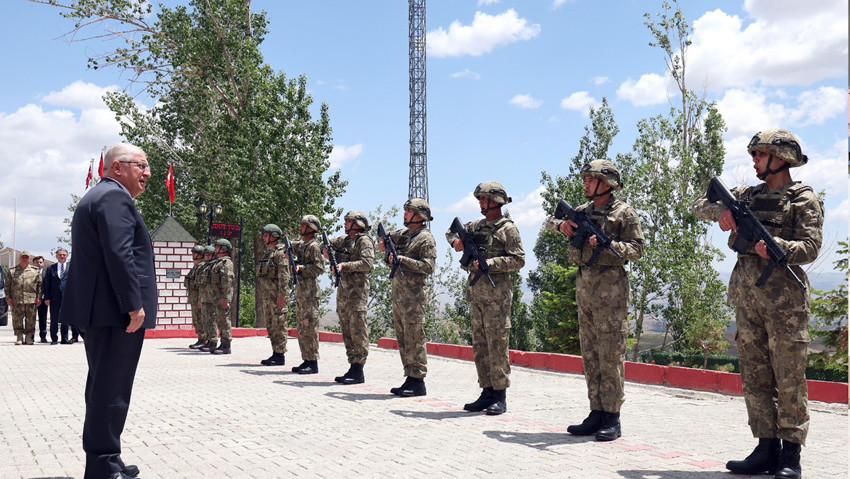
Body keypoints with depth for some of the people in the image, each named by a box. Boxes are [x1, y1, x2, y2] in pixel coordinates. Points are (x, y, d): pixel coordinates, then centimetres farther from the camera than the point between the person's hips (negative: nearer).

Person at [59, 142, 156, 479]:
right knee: (112, 391, -6)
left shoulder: (94, 197, 23)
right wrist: (134, 305, -22)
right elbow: (119, 255, -22)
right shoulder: (115, 197, -12)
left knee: (102, 387, 17)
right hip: (116, 312, -11)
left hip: (96, 311, 11)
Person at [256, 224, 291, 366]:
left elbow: (284, 275, -17)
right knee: (271, 327, 11)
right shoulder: (267, 252, 20)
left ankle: (280, 356, -3)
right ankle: (275, 353, 17)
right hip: (267, 295, 10)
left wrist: (281, 295, -22)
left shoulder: (281, 252, -9)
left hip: (277, 295, -10)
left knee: (279, 326, -6)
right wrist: (262, 297, 21)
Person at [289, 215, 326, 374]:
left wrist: (301, 268, -18)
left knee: (310, 326, -8)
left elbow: (319, 268, -18)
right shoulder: (303, 244, 16)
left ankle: (313, 362, -5)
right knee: (301, 327, 11)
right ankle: (306, 360, 16)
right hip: (300, 288, 10)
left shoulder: (314, 246, -11)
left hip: (310, 289, -10)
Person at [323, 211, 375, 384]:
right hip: (343, 288, 9)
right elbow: (329, 243, 34)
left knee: (358, 330, -9)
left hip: (357, 288, -9)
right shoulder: (344, 239, 18)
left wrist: (344, 265, -21)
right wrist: (325, 249, 12)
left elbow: (367, 263, -18)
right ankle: (352, 367, 12)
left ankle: (358, 371, -9)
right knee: (346, 330, 8)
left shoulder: (364, 241, -6)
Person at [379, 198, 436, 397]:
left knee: (414, 339, -7)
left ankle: (418, 382, -3)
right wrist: (384, 245, 14)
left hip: (414, 293, -9)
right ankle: (409, 379, 15)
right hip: (398, 292, 9)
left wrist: (403, 259, -19)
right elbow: (386, 239, 37)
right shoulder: (402, 234, 16)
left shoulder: (426, 238, -8)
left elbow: (428, 266, -16)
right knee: (403, 339, 10)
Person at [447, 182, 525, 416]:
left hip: (496, 293, -7)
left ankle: (500, 396, 0)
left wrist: (489, 263, -18)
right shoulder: (477, 226, 15)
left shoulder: (508, 228, -5)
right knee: (480, 346, 9)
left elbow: (518, 260, -11)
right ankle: (487, 392, 16)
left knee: (497, 345, -5)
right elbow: (451, 230, 27)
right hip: (476, 292, 7)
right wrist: (455, 240, 4)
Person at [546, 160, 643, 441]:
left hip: (610, 289, -7)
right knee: (590, 354, 8)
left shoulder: (624, 213, -2)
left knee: (610, 355, -6)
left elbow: (636, 249, -6)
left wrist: (606, 244, -19)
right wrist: (561, 224, 5)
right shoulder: (582, 212, 16)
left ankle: (612, 419, -1)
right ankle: (596, 414, 15)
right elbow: (550, 220, 27)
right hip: (584, 288, 7)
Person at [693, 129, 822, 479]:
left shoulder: (805, 199, 0)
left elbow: (810, 247, -10)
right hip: (747, 298, 6)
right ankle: (767, 449, 15)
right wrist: (720, 211, -2)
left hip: (785, 299, -6)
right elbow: (700, 205, 19)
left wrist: (776, 246, -27)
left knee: (789, 379, -2)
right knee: (755, 378, 7)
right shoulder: (747, 195, 17)